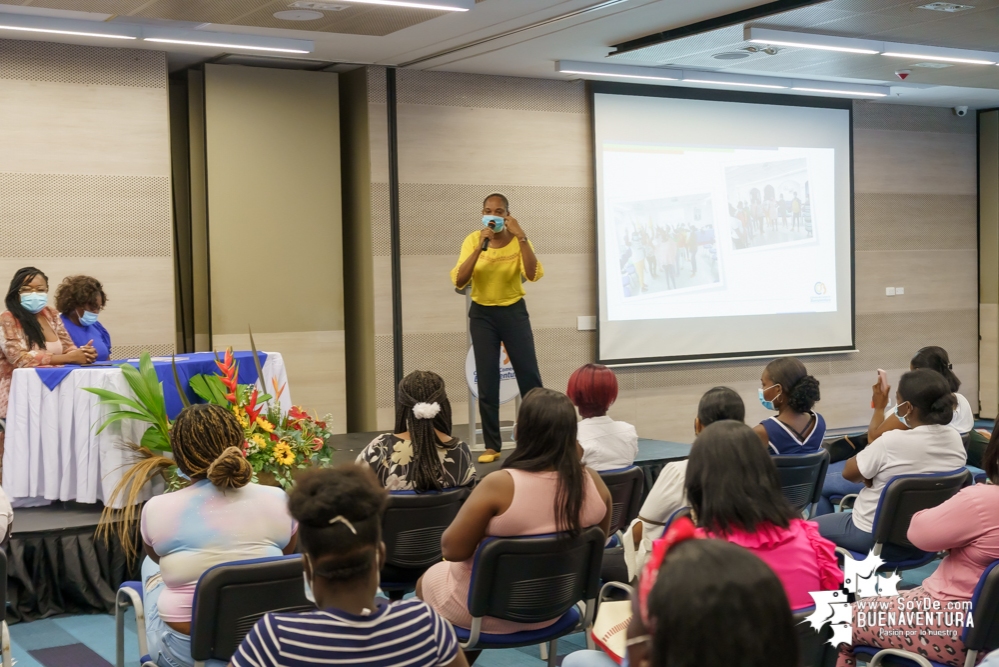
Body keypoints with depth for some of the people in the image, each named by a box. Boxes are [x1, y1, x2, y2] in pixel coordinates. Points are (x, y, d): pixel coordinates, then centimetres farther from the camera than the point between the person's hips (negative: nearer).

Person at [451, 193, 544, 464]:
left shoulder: (518, 241, -8)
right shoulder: (472, 240, -7)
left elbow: (533, 275, -24)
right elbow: (459, 281, -18)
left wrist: (521, 238, -29)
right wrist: (480, 246, -26)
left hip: (514, 312, 0)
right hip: (482, 315, 0)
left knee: (529, 376, 1)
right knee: (487, 382, 1)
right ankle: (492, 445, 9)